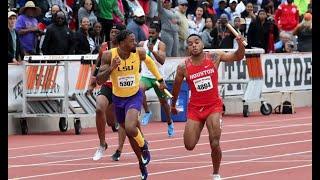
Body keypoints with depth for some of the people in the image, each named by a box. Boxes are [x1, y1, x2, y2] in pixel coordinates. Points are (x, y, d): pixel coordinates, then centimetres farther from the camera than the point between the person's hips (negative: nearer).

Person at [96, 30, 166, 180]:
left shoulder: (139, 53, -16)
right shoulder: (109, 56, -20)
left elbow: (149, 61, 9)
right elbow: (99, 80, -19)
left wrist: (160, 79, 15)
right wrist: (111, 68, -36)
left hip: (135, 96, -2)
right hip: (118, 98, 2)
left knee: (130, 128, -27)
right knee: (130, 133, 16)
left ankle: (143, 145, 6)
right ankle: (142, 162, 38)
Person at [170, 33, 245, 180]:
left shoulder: (214, 57, -7)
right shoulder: (183, 67, -8)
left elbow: (238, 57, -3)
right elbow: (176, 87, 8)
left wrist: (240, 45, -24)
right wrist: (173, 105, 20)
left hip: (213, 106, -1)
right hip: (195, 107, 1)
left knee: (215, 144, -13)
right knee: (189, 146, -2)